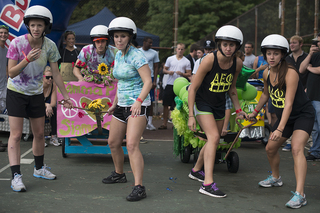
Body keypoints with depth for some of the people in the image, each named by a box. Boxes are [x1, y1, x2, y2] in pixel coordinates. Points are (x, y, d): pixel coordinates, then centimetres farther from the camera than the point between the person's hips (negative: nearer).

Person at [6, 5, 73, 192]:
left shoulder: (50, 46, -9)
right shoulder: (17, 43, -19)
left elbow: (56, 73, -1)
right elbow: (11, 73, -19)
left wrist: (66, 96, 1)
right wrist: (27, 59, -35)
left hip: (36, 94, 4)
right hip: (16, 93, -4)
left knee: (40, 134, 11)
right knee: (16, 135, -10)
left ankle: (39, 168, 30)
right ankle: (16, 176, -9)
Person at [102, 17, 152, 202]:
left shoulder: (137, 56, -13)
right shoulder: (118, 56, 12)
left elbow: (148, 82, -20)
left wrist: (139, 101, -32)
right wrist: (115, 104, 25)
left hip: (137, 105, -9)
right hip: (122, 105, 9)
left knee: (132, 144, -21)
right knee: (113, 142, 18)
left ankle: (139, 187, -22)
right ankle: (119, 174, 41)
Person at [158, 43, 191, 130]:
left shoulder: (187, 62, 6)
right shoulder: (170, 59, 11)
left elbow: (189, 74, 4)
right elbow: (164, 70, 13)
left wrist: (182, 73, -14)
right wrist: (168, 72, -9)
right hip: (170, 84, 1)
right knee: (166, 104, 0)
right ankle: (164, 123, 6)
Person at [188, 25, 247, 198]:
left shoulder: (237, 63, -7)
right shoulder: (210, 60, -23)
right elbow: (193, 88, -19)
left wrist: (238, 109, 9)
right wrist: (191, 116, -21)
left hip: (219, 105, 6)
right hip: (202, 102, -6)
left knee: (213, 141, 15)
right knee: (213, 137, -22)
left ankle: (196, 170, 38)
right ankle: (207, 184, -25)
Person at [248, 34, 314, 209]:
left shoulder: (290, 73, -27)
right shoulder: (267, 73, -4)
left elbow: (289, 103, -34)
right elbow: (266, 94, 16)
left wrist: (280, 129, -41)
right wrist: (255, 112, 25)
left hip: (303, 115, -8)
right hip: (284, 116, 8)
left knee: (296, 149, -27)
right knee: (270, 148, 15)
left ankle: (300, 194, -32)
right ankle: (275, 178, 43)